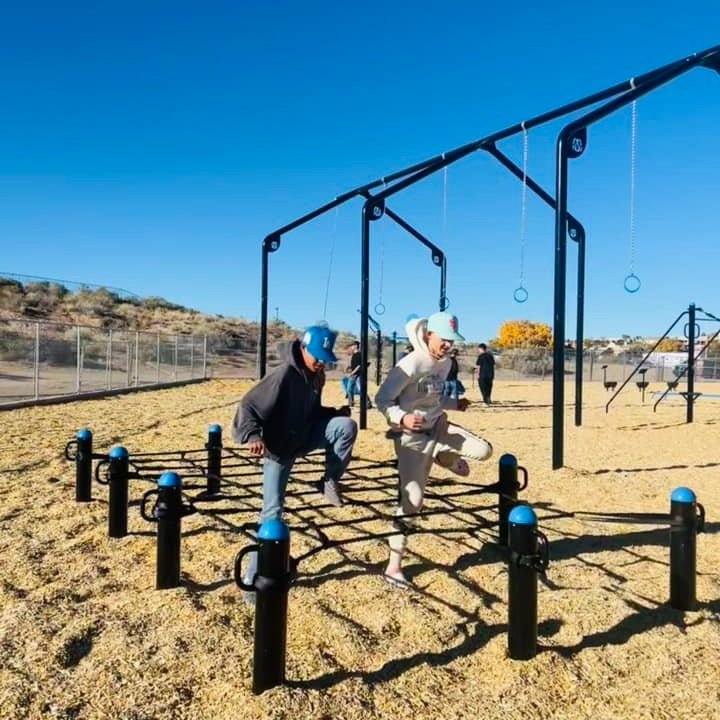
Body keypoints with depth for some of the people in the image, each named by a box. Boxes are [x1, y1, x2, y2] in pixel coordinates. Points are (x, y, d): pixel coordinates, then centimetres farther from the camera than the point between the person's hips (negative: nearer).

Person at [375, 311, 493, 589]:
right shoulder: (410, 364, -23)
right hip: (412, 436, -7)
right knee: (412, 500, -7)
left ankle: (445, 457, 22)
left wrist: (454, 404, 6)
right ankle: (394, 566, 7)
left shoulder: (445, 362, 2)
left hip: (438, 426, 7)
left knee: (484, 450, -11)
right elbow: (382, 399, -22)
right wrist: (402, 418, -38)